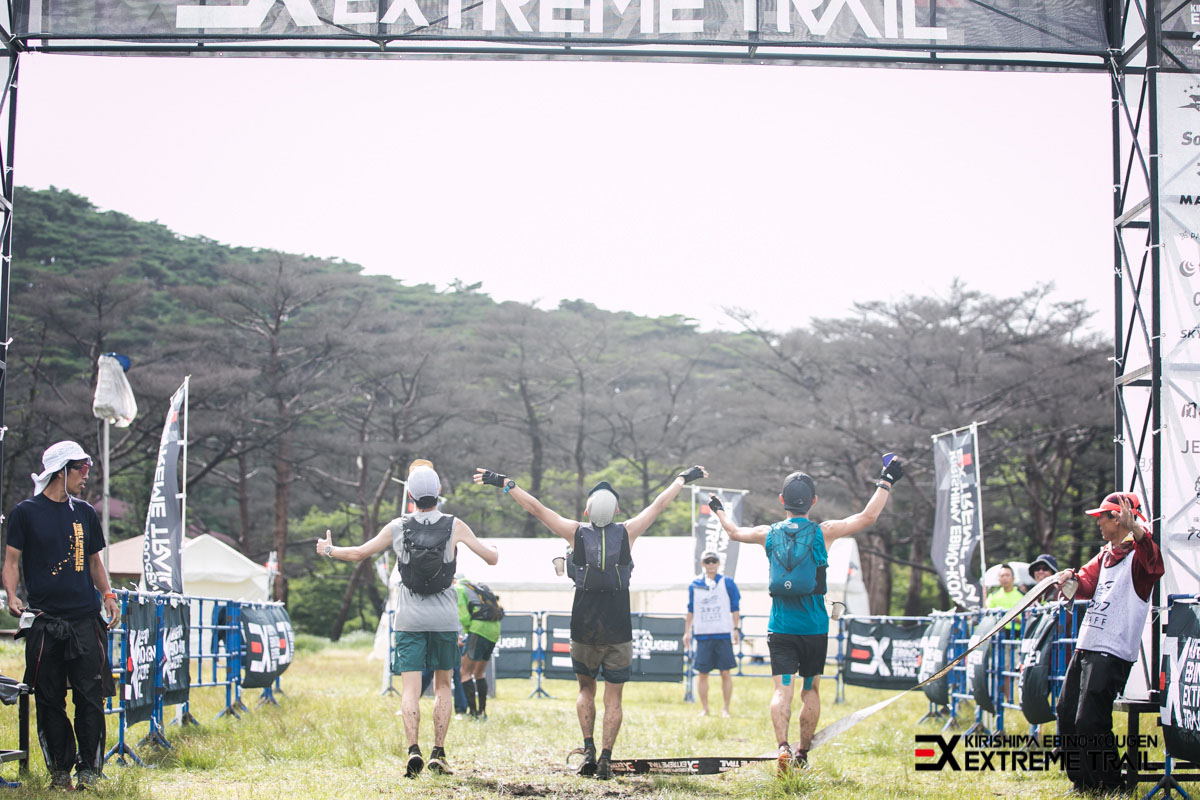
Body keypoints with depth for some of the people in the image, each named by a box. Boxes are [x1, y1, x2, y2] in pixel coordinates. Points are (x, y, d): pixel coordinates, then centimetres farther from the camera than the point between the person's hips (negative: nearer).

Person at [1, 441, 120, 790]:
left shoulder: (85, 513, 14)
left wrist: (108, 595, 7)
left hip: (86, 620, 2)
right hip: (44, 621, -2)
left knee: (90, 696, -3)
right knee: (49, 699, 2)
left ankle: (89, 767, 5)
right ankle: (59, 768, 12)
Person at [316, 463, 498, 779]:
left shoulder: (397, 528, -3)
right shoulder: (455, 527, -5)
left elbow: (358, 553, 6)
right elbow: (492, 558, 1)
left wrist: (329, 550, 25)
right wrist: (495, 550, 26)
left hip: (409, 619, 0)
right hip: (444, 619, 0)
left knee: (410, 689, -2)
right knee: (442, 685, 12)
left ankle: (414, 750, -19)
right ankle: (438, 753, 5)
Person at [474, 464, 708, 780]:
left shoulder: (576, 532, -2)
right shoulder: (627, 532, -1)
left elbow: (536, 508, 1)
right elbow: (660, 503, 11)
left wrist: (504, 483, 8)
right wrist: (683, 478, 25)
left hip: (584, 628, 1)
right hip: (618, 630, -1)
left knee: (586, 689, 18)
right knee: (613, 698, 5)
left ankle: (589, 749, 4)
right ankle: (606, 758, -3)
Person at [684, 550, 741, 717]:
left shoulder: (727, 583, 4)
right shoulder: (695, 585, 9)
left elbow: (735, 608, 6)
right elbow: (691, 610, 15)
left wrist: (736, 628, -2)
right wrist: (687, 632, 11)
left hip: (723, 634, -1)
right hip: (703, 634, 2)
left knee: (726, 672, -2)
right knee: (703, 673, 0)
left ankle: (726, 709, 6)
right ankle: (705, 709, 9)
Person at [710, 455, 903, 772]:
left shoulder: (769, 534, 3)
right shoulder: (823, 532, -3)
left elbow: (735, 532, 22)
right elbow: (868, 517, 1)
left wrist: (718, 510, 41)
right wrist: (886, 482, 12)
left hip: (780, 627, 1)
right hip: (815, 628, -1)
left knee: (783, 690, -5)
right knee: (811, 691, 13)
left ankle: (783, 746, -26)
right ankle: (802, 753, 20)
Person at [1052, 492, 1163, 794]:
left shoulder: (1137, 554, -9)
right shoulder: (1104, 555, 19)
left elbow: (1154, 563, -32)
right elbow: (1087, 586, 12)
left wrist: (1134, 528, -50)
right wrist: (1072, 578, -12)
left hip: (1112, 653, -9)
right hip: (1085, 646, 9)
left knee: (1089, 722, -14)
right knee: (1066, 715, 12)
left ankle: (1110, 787, -1)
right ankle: (1083, 783, 24)